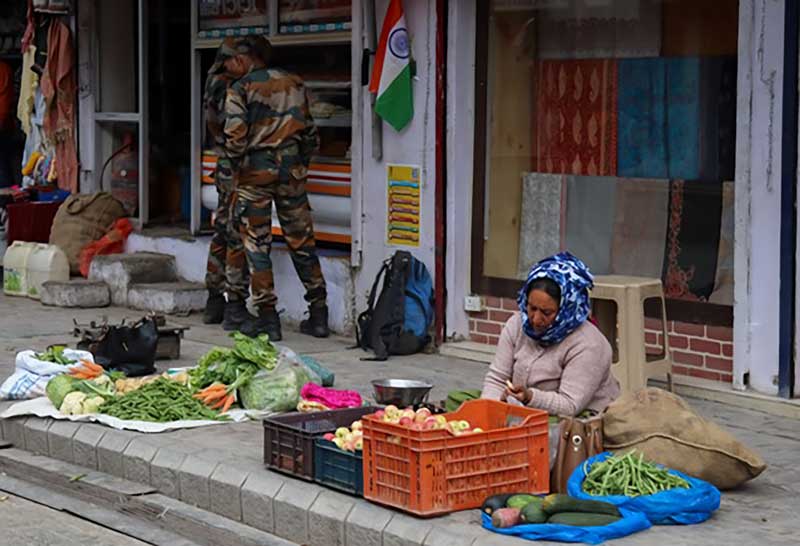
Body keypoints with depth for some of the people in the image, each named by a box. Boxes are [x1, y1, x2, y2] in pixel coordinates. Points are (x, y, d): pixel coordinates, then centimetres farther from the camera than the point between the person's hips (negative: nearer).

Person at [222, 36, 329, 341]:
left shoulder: (240, 88, -4)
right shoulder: (294, 85, 11)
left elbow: (235, 134, -13)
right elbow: (310, 132, 12)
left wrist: (235, 166, 1)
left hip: (256, 169, -4)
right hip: (292, 169, 4)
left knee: (256, 243, 3)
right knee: (301, 240, 9)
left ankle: (267, 316, 2)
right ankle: (318, 315, 11)